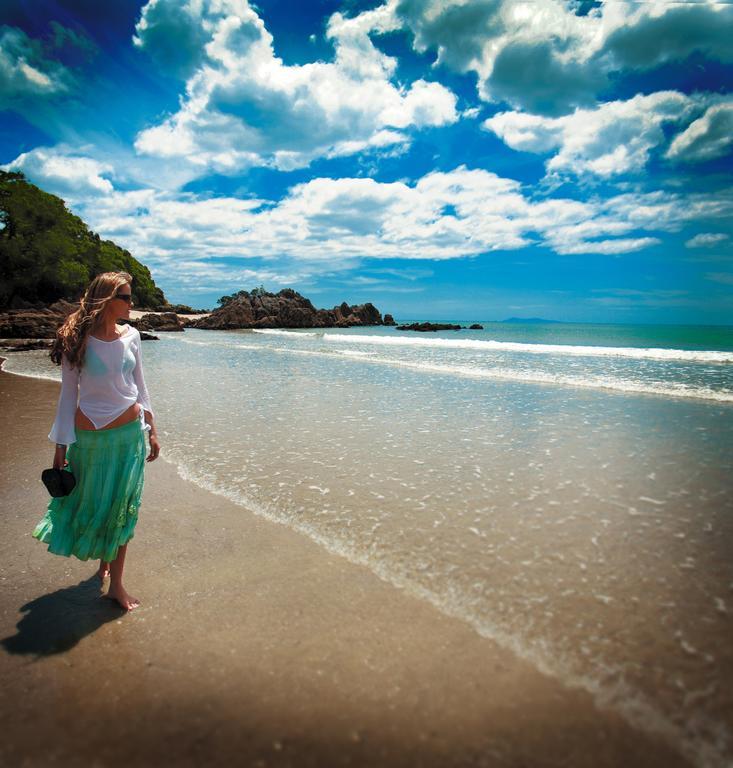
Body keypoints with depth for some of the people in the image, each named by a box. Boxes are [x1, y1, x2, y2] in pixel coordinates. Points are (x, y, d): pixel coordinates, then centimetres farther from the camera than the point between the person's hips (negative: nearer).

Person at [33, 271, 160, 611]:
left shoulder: (130, 336, 0)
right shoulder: (79, 340, -10)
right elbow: (68, 393, -5)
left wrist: (151, 430, 9)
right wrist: (61, 446, -4)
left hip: (130, 432, 3)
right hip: (91, 436, -3)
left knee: (123, 507, 8)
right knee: (95, 503, 12)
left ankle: (115, 582, 22)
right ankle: (103, 560, 43)